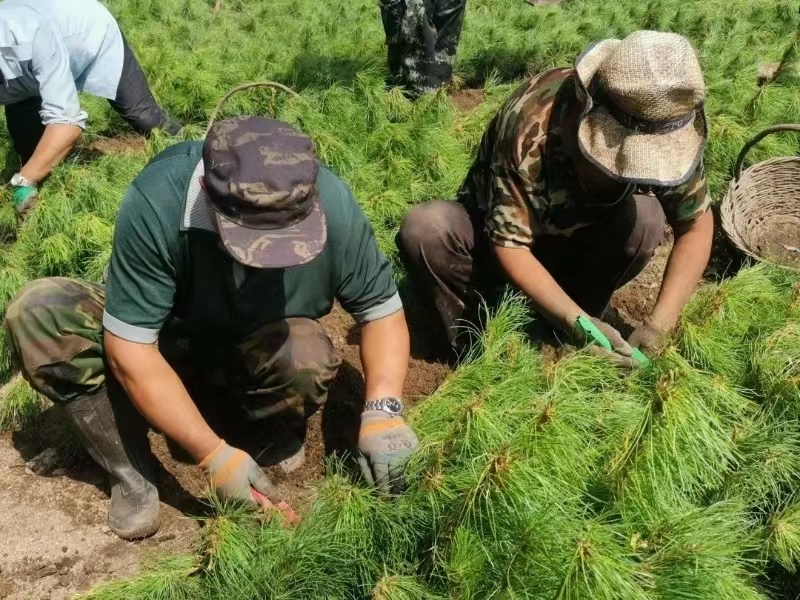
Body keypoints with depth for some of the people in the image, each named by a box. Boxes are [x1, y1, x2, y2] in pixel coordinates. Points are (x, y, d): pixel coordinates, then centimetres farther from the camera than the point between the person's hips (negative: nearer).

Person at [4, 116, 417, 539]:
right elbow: (130, 349, -29)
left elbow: (382, 308, -14)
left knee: (306, 359, -35)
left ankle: (278, 426, 0)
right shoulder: (156, 202, -33)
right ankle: (130, 472, -12)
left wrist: (383, 410, -29)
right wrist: (215, 456, -31)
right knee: (36, 313, -24)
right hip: (170, 342, 1)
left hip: (258, 358, 0)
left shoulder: (333, 204, -28)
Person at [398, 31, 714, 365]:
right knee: (422, 230, -33)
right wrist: (578, 323, -40)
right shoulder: (531, 125, -35)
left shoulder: (667, 130, -22)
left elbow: (696, 224, -13)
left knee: (645, 217, -28)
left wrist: (658, 326, -24)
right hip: (500, 233, -3)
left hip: (577, 242, 3)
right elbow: (509, 243, -31)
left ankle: (561, 334, -9)